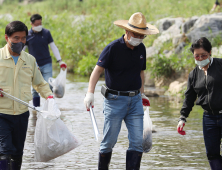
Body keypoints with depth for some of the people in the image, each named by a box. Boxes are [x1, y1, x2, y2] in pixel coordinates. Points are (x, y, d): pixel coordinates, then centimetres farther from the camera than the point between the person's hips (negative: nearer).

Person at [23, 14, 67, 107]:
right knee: (35, 89, 3)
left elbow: (53, 47, 8)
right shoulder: (27, 35, -1)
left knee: (48, 86, -9)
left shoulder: (46, 33, 3)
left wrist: (60, 61, 3)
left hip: (46, 64, 0)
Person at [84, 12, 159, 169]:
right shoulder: (113, 48, -11)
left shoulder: (141, 49, 8)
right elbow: (98, 70, -15)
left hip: (135, 100, 5)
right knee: (109, 141, -2)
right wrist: (90, 93, -25)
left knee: (137, 142, -2)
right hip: (115, 99, -5)